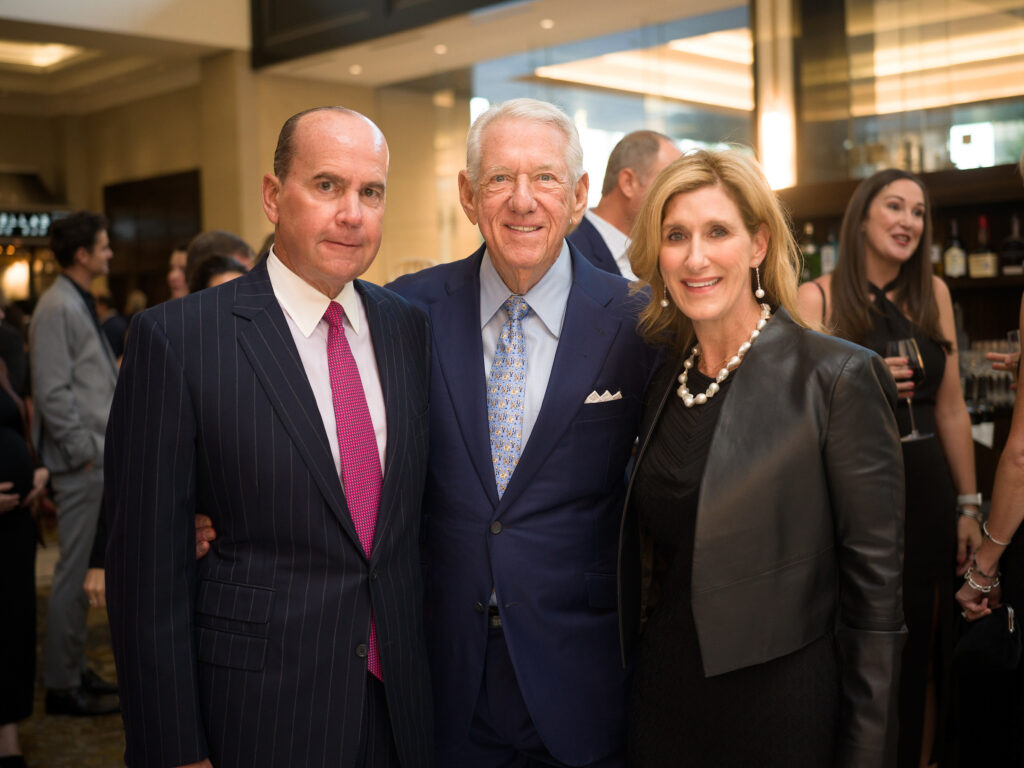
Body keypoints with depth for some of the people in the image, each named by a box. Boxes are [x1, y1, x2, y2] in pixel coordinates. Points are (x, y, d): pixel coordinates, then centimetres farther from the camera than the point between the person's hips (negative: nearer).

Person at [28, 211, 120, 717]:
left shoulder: (80, 304, 16)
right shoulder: (57, 307, -14)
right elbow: (52, 392, -19)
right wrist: (84, 451, -17)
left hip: (96, 458, 10)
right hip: (80, 464, -10)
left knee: (78, 570, 16)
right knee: (73, 574, -2)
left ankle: (74, 670, 26)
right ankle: (62, 685, 7)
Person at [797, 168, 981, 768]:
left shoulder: (933, 294, 7)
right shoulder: (818, 298, -5)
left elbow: (951, 408, 10)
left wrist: (969, 506, 11)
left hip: (925, 489, 4)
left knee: (925, 645, 10)